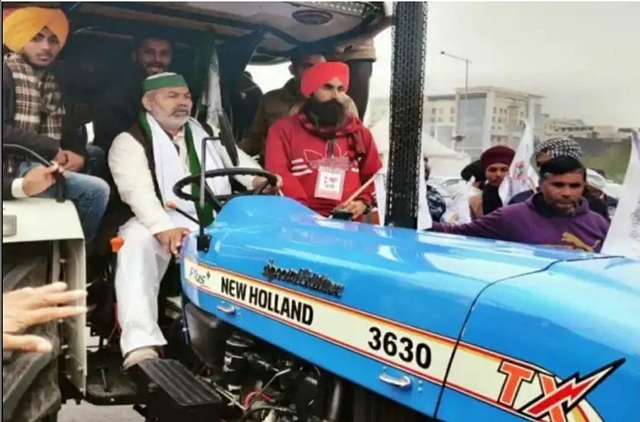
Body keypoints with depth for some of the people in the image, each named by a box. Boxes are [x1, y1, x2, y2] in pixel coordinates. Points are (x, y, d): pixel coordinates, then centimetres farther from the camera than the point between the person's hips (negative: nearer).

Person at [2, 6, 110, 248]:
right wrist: (53, 150, -15)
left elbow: (64, 129, 15)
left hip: (42, 164, 8)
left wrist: (78, 153, -7)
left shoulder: (51, 82, 18)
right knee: (96, 190, -21)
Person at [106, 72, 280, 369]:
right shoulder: (129, 142, 2)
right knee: (137, 246, -36)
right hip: (160, 222, -4)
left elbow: (237, 159, 15)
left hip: (216, 222, 5)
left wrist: (260, 180, -10)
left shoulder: (205, 133, 23)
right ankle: (141, 346, -44)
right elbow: (138, 191, -15)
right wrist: (164, 228, -35)